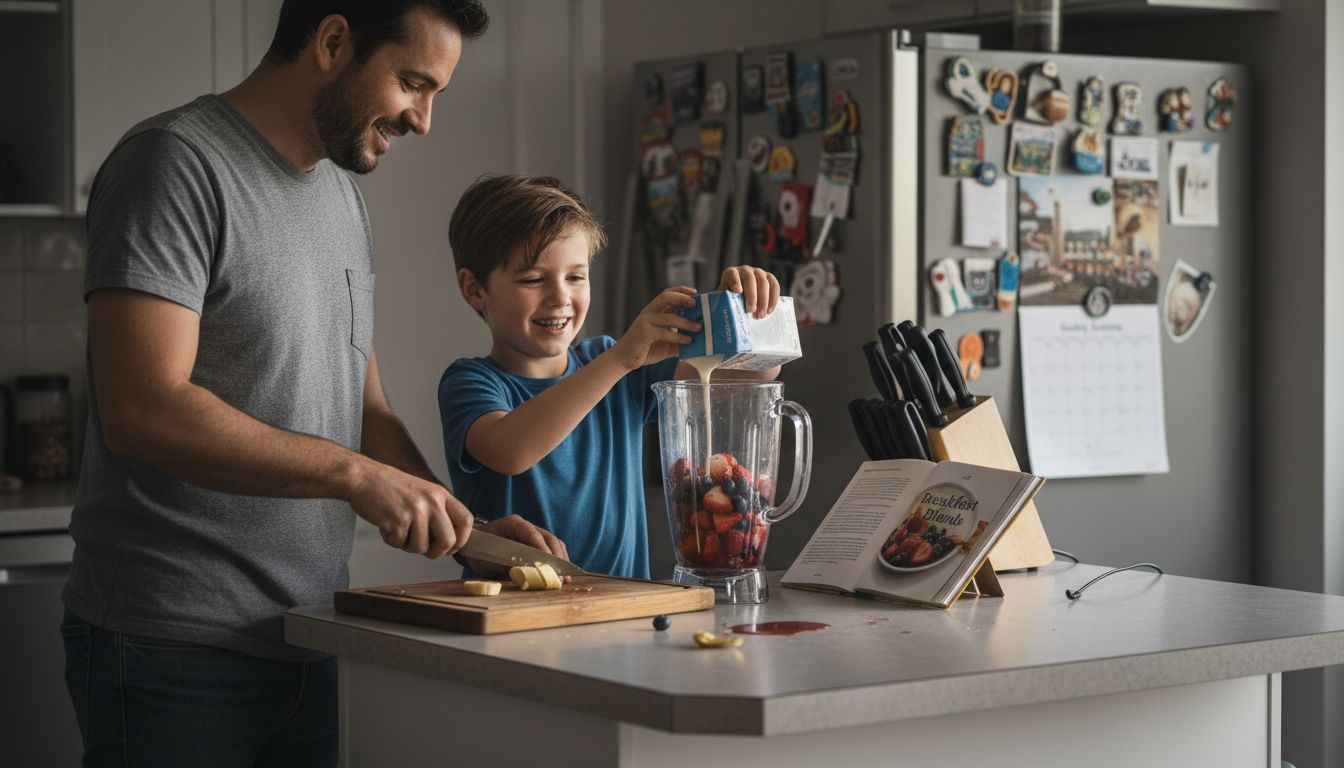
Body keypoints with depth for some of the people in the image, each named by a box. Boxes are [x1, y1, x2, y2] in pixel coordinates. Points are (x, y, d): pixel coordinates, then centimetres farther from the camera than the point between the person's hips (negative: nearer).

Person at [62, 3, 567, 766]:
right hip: (177, 648, -8)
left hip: (310, 645, 8)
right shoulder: (177, 164, -11)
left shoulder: (342, 193, 15)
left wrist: (467, 526, 3)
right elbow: (143, 410, -22)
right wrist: (355, 475, -23)